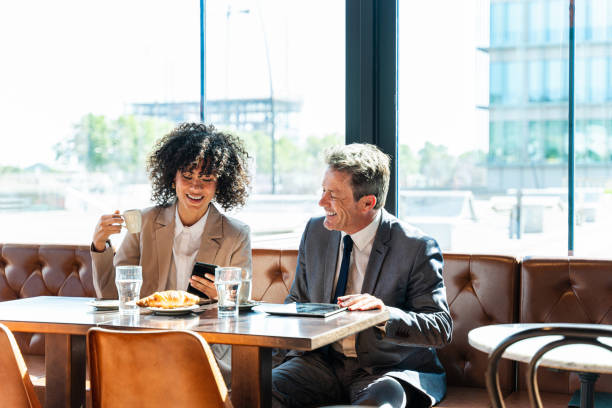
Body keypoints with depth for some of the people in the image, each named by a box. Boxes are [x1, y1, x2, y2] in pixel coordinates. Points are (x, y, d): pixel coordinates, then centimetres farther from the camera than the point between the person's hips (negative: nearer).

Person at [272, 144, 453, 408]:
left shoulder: (416, 248, -11)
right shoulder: (315, 232, 6)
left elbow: (440, 329, -14)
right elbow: (297, 301, 17)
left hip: (388, 369, -4)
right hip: (324, 363, 4)